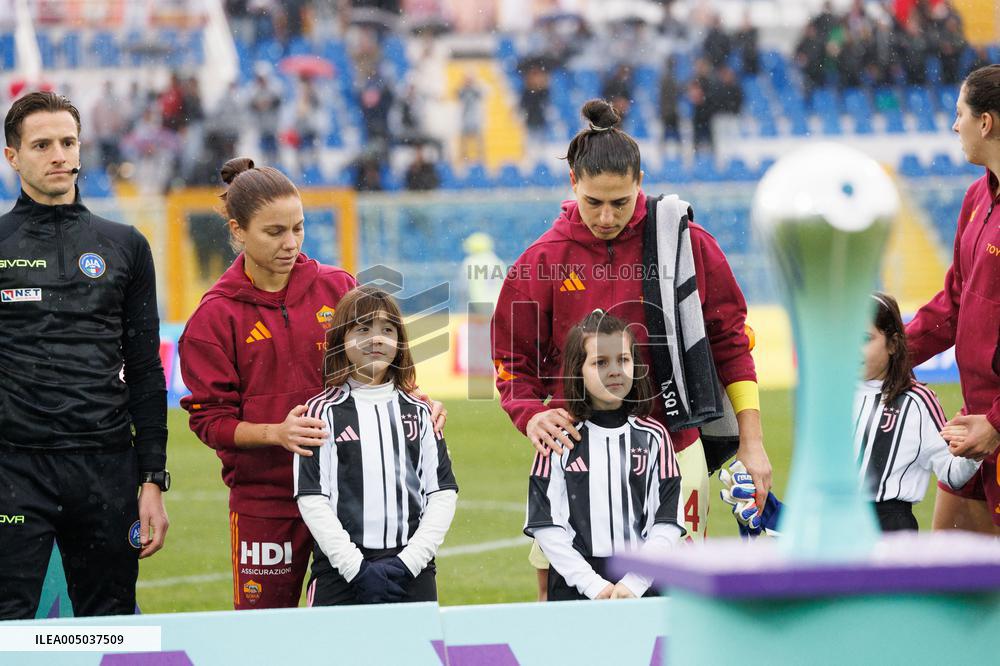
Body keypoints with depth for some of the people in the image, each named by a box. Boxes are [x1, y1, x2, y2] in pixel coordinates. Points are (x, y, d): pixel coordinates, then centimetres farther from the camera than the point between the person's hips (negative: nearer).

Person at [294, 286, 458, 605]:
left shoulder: (418, 412, 12)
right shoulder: (323, 411, 2)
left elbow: (443, 493, 7)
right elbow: (312, 498, -4)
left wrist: (409, 561, -6)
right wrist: (357, 568, -11)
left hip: (411, 573, 3)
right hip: (340, 573, -3)